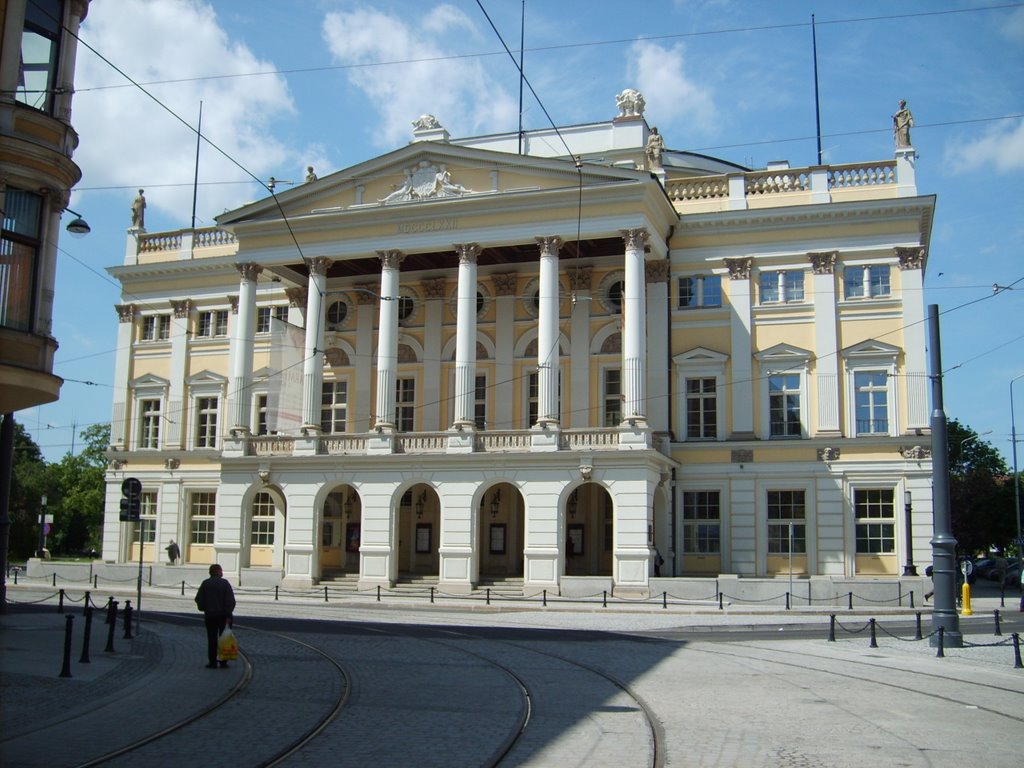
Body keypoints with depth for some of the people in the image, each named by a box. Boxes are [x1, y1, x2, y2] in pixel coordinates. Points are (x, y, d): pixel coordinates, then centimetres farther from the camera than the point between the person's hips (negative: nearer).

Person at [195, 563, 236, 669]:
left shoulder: (205, 584, 1)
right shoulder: (225, 583, -7)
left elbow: (199, 599, 3)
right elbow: (231, 601, -12)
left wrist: (203, 609, 20)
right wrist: (229, 615, -9)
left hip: (210, 615, 2)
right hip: (223, 615, -2)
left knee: (212, 639, 6)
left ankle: (212, 662, 3)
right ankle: (223, 662, 8)